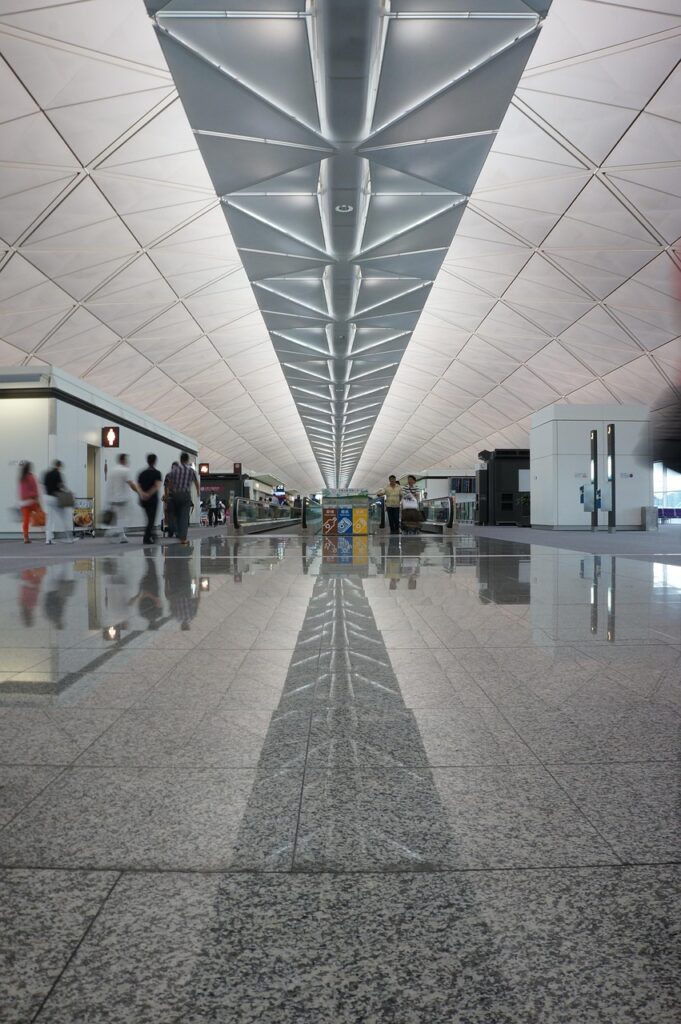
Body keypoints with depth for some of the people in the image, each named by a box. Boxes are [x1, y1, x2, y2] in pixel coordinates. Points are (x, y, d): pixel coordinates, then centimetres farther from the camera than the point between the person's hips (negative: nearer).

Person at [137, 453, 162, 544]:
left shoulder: (142, 473, 11)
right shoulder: (156, 473, -5)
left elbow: (138, 486, 0)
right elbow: (158, 486, -19)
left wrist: (143, 494, -14)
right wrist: (149, 494, -17)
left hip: (143, 499, 5)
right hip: (153, 499, -5)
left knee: (150, 518, 18)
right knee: (152, 519, -1)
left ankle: (151, 535, 25)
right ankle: (147, 538, -9)